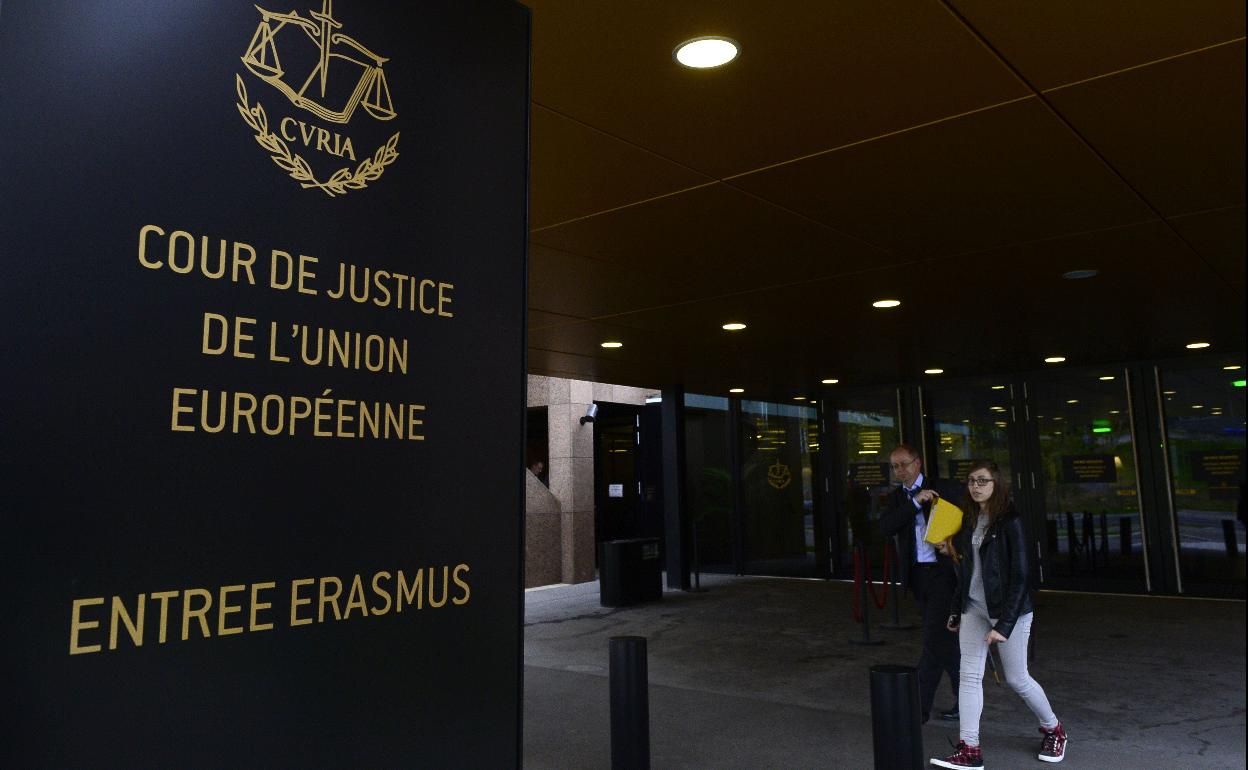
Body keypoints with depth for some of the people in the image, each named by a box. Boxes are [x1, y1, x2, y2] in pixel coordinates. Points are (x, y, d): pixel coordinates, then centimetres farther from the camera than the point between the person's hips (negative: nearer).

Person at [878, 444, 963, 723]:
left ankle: (919, 704, -3)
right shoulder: (896, 497, 9)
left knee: (934, 638, -8)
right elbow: (885, 528, -8)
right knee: (945, 639, 14)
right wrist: (915, 502, -17)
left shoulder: (943, 489, -2)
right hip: (917, 575, 5)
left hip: (943, 572, -5)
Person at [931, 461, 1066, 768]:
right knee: (969, 676, 0)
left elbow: (1021, 575, -15)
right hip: (973, 608, 6)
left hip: (1008, 609, -6)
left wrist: (1004, 624, -19)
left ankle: (1053, 730, 33)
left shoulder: (1010, 522, -13)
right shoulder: (968, 520, 6)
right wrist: (956, 610, 13)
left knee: (1016, 678, 7)